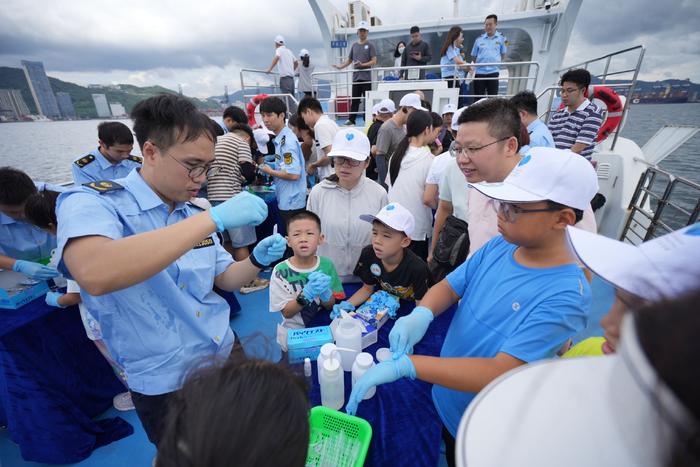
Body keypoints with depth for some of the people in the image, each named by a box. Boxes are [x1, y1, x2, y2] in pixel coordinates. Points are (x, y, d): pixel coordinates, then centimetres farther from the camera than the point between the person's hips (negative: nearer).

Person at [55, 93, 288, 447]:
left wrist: (257, 260, -16)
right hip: (166, 384, -5)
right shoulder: (89, 202, -18)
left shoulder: (194, 215, 0)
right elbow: (94, 275, -40)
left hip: (226, 357, 6)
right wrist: (215, 218, -39)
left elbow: (225, 279, 5)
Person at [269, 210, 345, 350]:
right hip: (293, 333, -1)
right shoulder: (281, 270, -16)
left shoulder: (327, 265, -11)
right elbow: (286, 313, -13)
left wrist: (325, 292, -26)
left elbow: (332, 306, -5)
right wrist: (307, 294, -29)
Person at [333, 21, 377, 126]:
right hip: (356, 77, 4)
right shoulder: (354, 45, 16)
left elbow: (374, 61, -5)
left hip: (366, 77, -4)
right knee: (355, 100, 4)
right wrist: (340, 66, 6)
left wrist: (362, 65, -18)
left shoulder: (370, 45, 3)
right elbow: (349, 60, 22)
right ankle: (351, 120, 7)